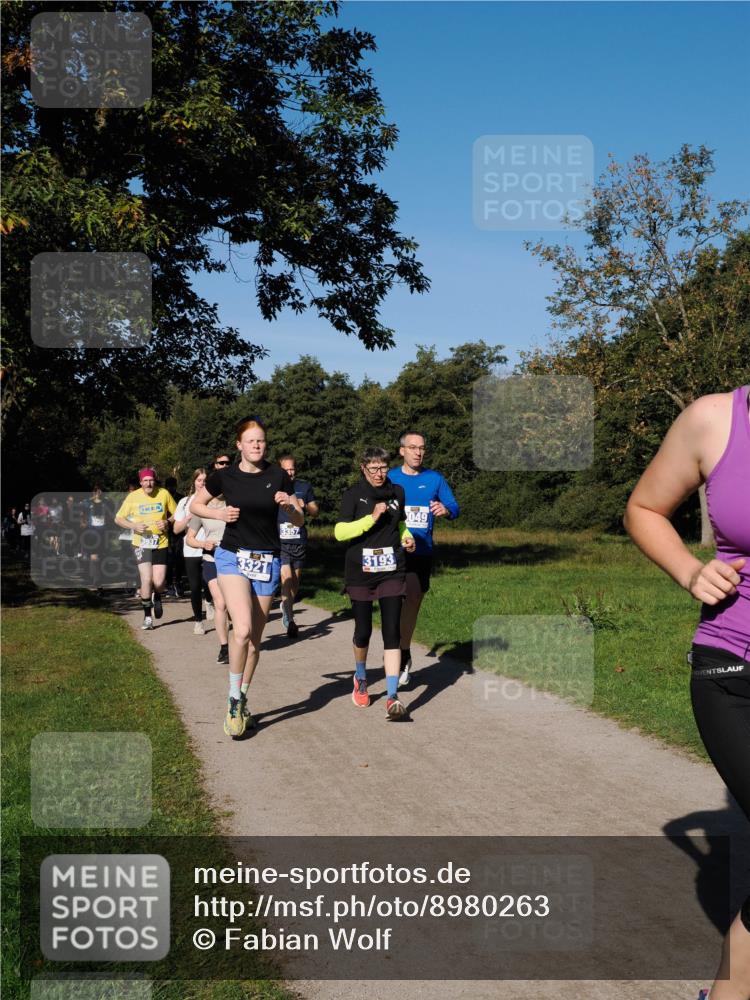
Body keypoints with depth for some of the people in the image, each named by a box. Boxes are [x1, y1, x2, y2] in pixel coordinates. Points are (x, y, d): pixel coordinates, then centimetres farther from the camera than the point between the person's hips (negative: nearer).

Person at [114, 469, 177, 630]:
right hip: (141, 544, -1)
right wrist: (134, 526, -13)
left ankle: (157, 598, 33)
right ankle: (147, 616, 7)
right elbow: (118, 519, 4)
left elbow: (176, 514, 10)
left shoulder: (164, 494, -1)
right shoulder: (133, 497, -2)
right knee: (146, 580, -12)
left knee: (159, 582, -6)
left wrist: (167, 522, -10)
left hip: (160, 543, 1)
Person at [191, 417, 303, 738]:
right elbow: (195, 504, 12)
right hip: (233, 557, -2)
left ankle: (242, 702, 26)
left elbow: (299, 520, 7)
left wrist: (289, 505, -14)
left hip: (267, 561, 2)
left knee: (255, 639, 8)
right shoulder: (224, 476, -2)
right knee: (242, 630, -21)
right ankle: (234, 699, -4)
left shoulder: (278, 476, 1)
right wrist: (219, 513, -6)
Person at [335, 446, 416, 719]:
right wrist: (372, 518, -20)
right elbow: (340, 532, -13)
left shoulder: (397, 492, 8)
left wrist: (407, 537, 4)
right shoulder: (354, 494, -4)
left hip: (392, 571, 2)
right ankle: (360, 679, 38)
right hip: (360, 571, -2)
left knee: (392, 632, -8)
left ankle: (393, 697, -11)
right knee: (363, 630, 9)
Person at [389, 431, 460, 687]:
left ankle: (402, 655, 26)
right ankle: (403, 657, 8)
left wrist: (445, 511, -19)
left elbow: (454, 508, 2)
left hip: (422, 553, 1)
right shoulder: (390, 478, 4)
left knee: (413, 604, 8)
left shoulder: (434, 479, 4)